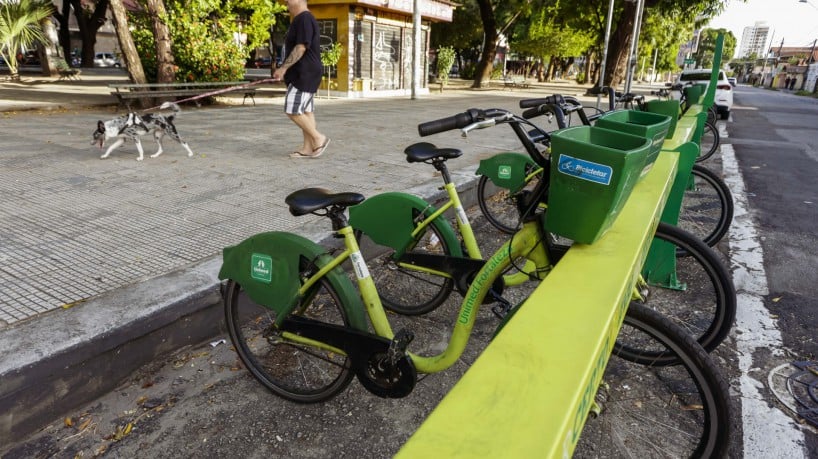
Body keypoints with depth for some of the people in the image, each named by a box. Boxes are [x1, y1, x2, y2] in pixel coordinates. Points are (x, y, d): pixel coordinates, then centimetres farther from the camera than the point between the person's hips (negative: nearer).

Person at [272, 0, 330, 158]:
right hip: (302, 74, 10)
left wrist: (283, 68, -21)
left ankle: (319, 138, -4)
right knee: (306, 111, 7)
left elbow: (301, 48, -22)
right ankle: (308, 148, 8)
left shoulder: (304, 18, -14)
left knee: (293, 111, -12)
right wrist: (285, 69, 23)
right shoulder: (300, 19, 18)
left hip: (305, 74, -10)